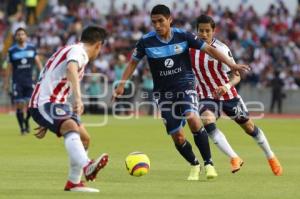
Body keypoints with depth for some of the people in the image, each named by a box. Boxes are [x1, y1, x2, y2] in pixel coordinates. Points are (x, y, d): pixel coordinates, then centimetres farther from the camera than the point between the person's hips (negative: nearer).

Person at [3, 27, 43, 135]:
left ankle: (27, 120, 22)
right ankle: (22, 127, 9)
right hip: (17, 81, -1)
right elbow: (9, 67, 7)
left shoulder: (32, 48, 6)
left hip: (29, 80, 1)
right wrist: (6, 83, 7)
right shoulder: (12, 50, 2)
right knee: (19, 105, -3)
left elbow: (38, 62, 10)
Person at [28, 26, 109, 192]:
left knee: (84, 138, 15)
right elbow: (71, 69, -32)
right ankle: (86, 166, -59)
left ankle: (73, 182, 25)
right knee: (72, 128, -34)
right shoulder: (78, 51, -8)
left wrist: (46, 124, 35)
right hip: (44, 103, -10)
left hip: (56, 103, 10)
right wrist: (78, 97, -47)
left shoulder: (70, 50, 25)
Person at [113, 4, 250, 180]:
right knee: (177, 135, -1)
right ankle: (194, 165, 25)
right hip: (163, 92, 2)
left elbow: (208, 49, -4)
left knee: (193, 119, -28)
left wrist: (232, 64, -8)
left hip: (185, 86, -2)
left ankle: (208, 163, -18)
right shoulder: (146, 41, -7)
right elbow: (133, 62, 8)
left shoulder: (183, 36, -10)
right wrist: (122, 84, 0)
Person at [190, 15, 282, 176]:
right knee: (207, 122, -29)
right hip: (207, 97, 2)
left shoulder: (221, 49, -22)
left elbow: (236, 76, -26)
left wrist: (226, 86, -45)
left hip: (228, 96, -2)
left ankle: (271, 158, 37)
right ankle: (234, 158, -27)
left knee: (249, 127, 13)